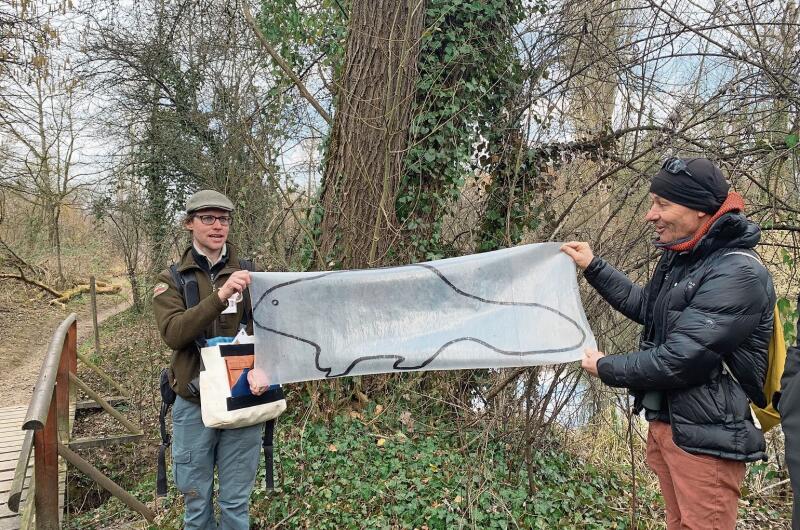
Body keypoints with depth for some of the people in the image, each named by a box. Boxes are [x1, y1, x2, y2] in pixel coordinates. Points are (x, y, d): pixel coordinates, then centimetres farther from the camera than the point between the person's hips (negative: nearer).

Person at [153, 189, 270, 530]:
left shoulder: (249, 276, 2)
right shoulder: (172, 281, -2)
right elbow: (173, 333, -18)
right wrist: (221, 296, -30)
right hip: (194, 405, 0)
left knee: (236, 502, 12)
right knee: (196, 501, 14)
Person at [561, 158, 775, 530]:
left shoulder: (737, 274, -22)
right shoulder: (681, 258, 8)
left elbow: (679, 360, -26)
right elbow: (646, 307, 22)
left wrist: (606, 369, -11)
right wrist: (593, 267, 16)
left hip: (704, 438, -9)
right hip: (664, 423, 9)